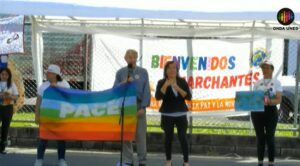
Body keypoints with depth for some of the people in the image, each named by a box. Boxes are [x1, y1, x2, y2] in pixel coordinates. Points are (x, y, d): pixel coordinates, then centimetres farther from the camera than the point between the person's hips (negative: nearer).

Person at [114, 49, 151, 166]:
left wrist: (143, 107, -9)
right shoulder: (120, 73, 7)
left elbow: (146, 90, -1)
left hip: (138, 105, -1)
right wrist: (124, 83, -15)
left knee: (140, 134, -2)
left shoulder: (143, 72, 4)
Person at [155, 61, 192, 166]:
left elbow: (189, 97, -4)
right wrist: (165, 85, -23)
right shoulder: (161, 82, -1)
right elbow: (158, 97, -12)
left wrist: (178, 89, -18)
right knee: (168, 137, 7)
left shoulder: (182, 82, 3)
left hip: (181, 114, 0)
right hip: (167, 115, 0)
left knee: (183, 137, -7)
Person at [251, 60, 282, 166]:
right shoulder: (257, 83, 14)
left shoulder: (276, 83, 5)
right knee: (260, 137, 3)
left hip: (270, 111, -3)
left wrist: (269, 101, -22)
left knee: (270, 137, -5)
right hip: (257, 111, 3)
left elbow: (279, 100, -4)